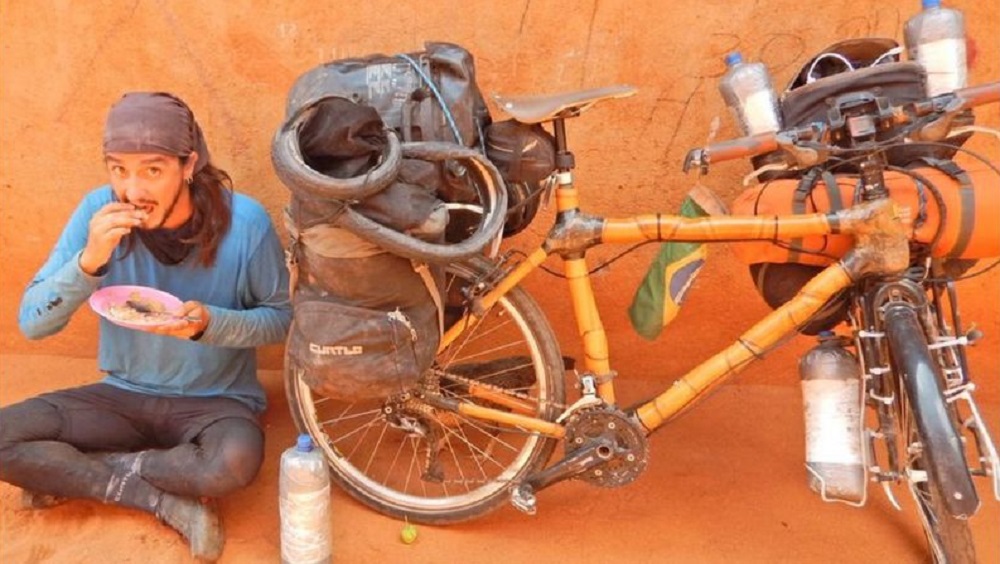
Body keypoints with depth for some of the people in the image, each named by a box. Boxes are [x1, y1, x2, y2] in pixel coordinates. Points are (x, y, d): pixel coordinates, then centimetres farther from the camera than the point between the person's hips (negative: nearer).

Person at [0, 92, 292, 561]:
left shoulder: (244, 222, -18)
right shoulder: (99, 210, -12)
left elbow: (282, 317, -6)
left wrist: (210, 323, -26)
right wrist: (89, 260, -29)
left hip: (216, 400, -2)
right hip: (124, 394, 3)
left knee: (235, 461, -35)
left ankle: (73, 475, -9)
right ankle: (168, 501, -12)